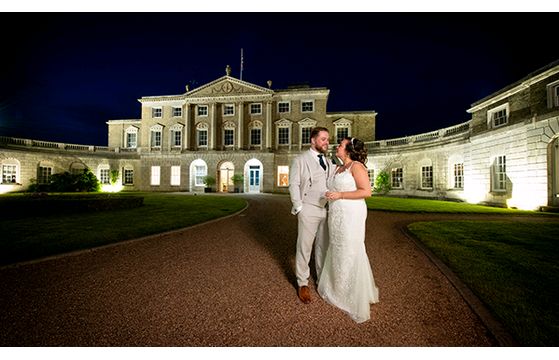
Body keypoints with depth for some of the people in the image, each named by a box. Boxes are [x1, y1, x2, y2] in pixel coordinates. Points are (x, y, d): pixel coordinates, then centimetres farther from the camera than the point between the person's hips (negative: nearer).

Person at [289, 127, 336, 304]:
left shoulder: (329, 163, 16)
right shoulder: (300, 160, 0)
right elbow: (294, 184, -6)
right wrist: (299, 208, -11)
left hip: (326, 210, 5)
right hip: (309, 210, -5)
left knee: (323, 246, 16)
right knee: (304, 247, 3)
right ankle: (302, 283, 21)